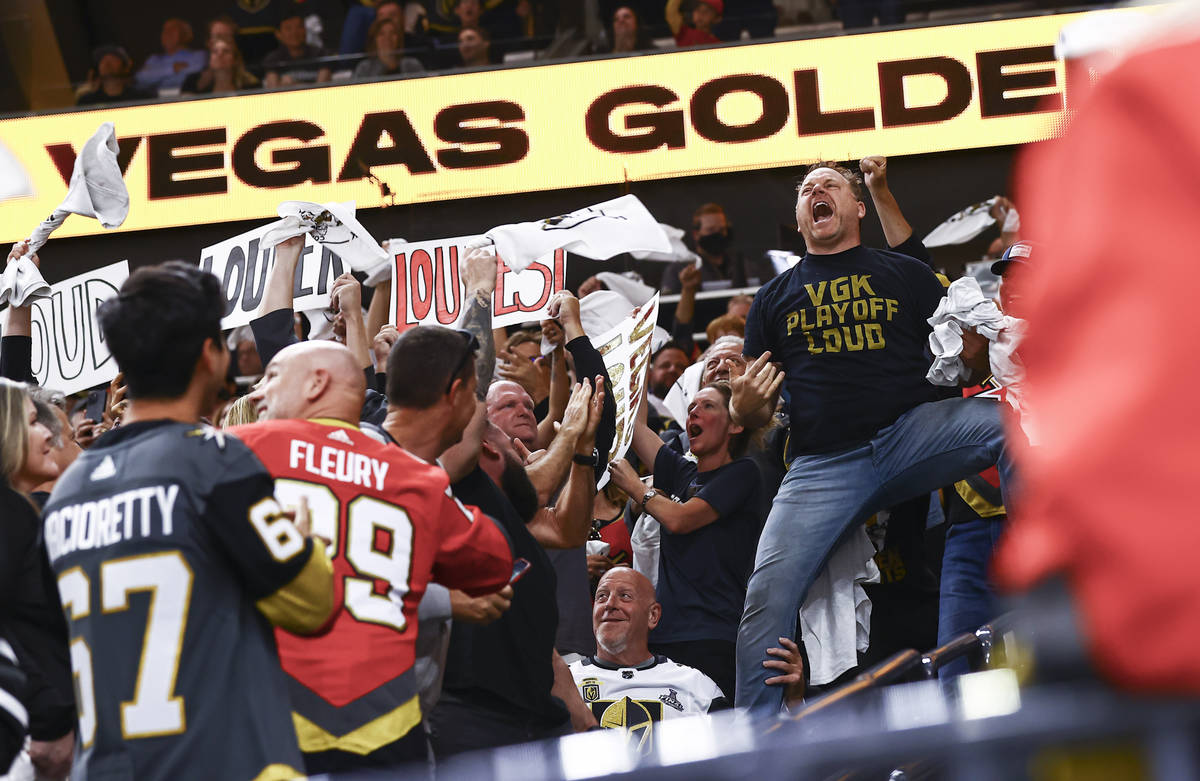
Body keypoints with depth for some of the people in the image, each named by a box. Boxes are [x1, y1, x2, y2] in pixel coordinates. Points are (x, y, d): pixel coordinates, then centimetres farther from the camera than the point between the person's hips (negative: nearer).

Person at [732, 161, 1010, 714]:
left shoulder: (904, 274, 17)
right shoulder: (774, 300, 20)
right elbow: (758, 412, 20)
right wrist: (744, 405, -4)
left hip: (911, 433, 0)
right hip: (822, 465, 1)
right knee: (767, 595, -20)